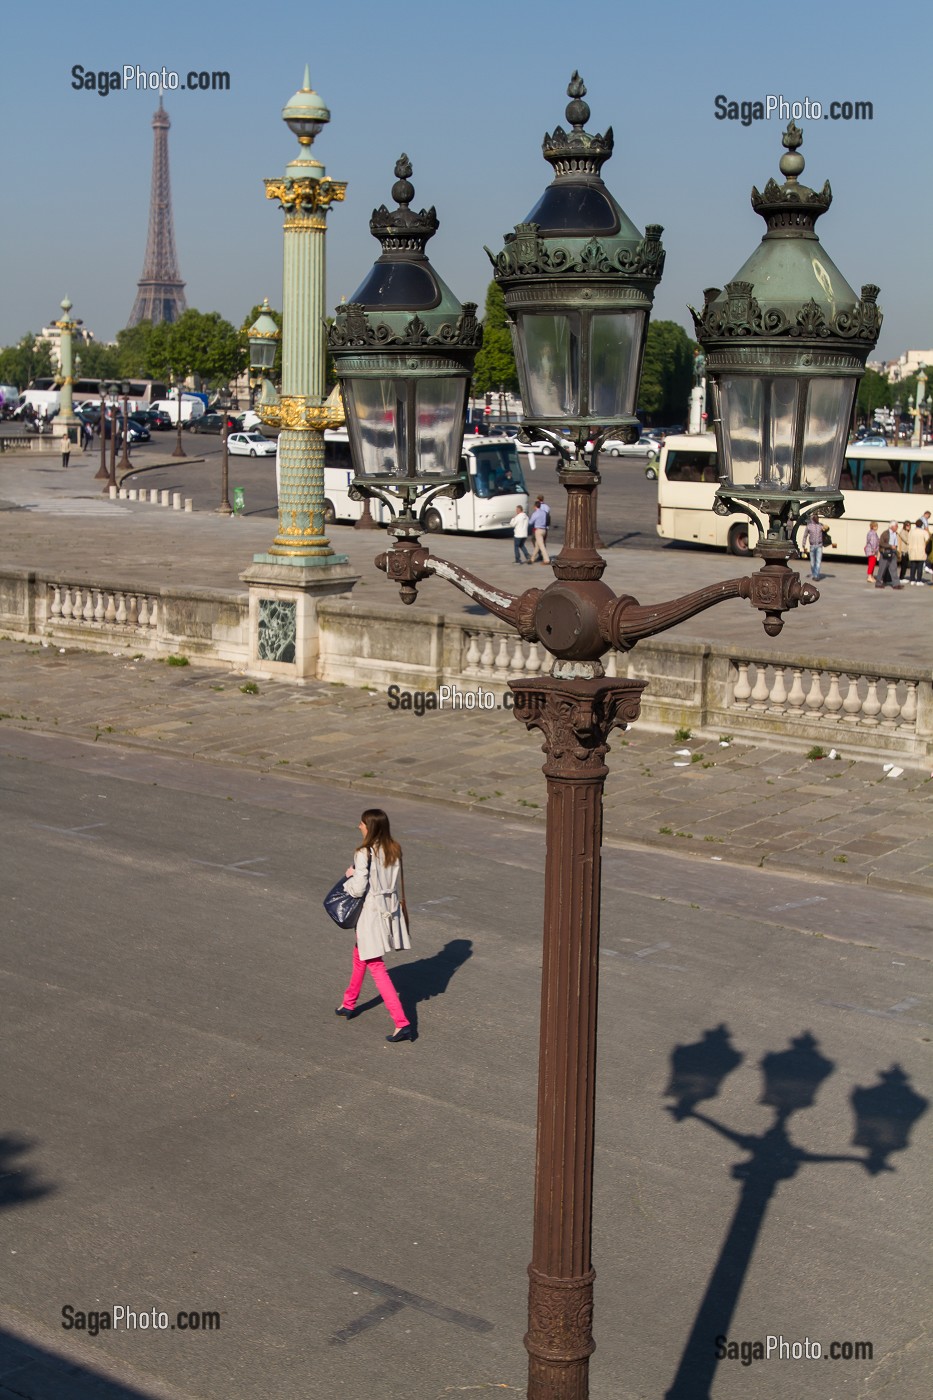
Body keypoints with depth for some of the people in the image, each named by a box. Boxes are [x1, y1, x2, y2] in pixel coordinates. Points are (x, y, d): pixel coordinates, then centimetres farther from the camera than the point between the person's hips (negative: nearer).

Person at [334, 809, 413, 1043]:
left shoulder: (364, 853, -20)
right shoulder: (394, 850, 1)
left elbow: (358, 888, -20)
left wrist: (350, 876, -3)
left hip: (371, 912, -8)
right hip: (390, 909, 8)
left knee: (377, 968, -3)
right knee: (359, 956, 28)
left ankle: (402, 1023, -9)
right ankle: (349, 1004, 45)